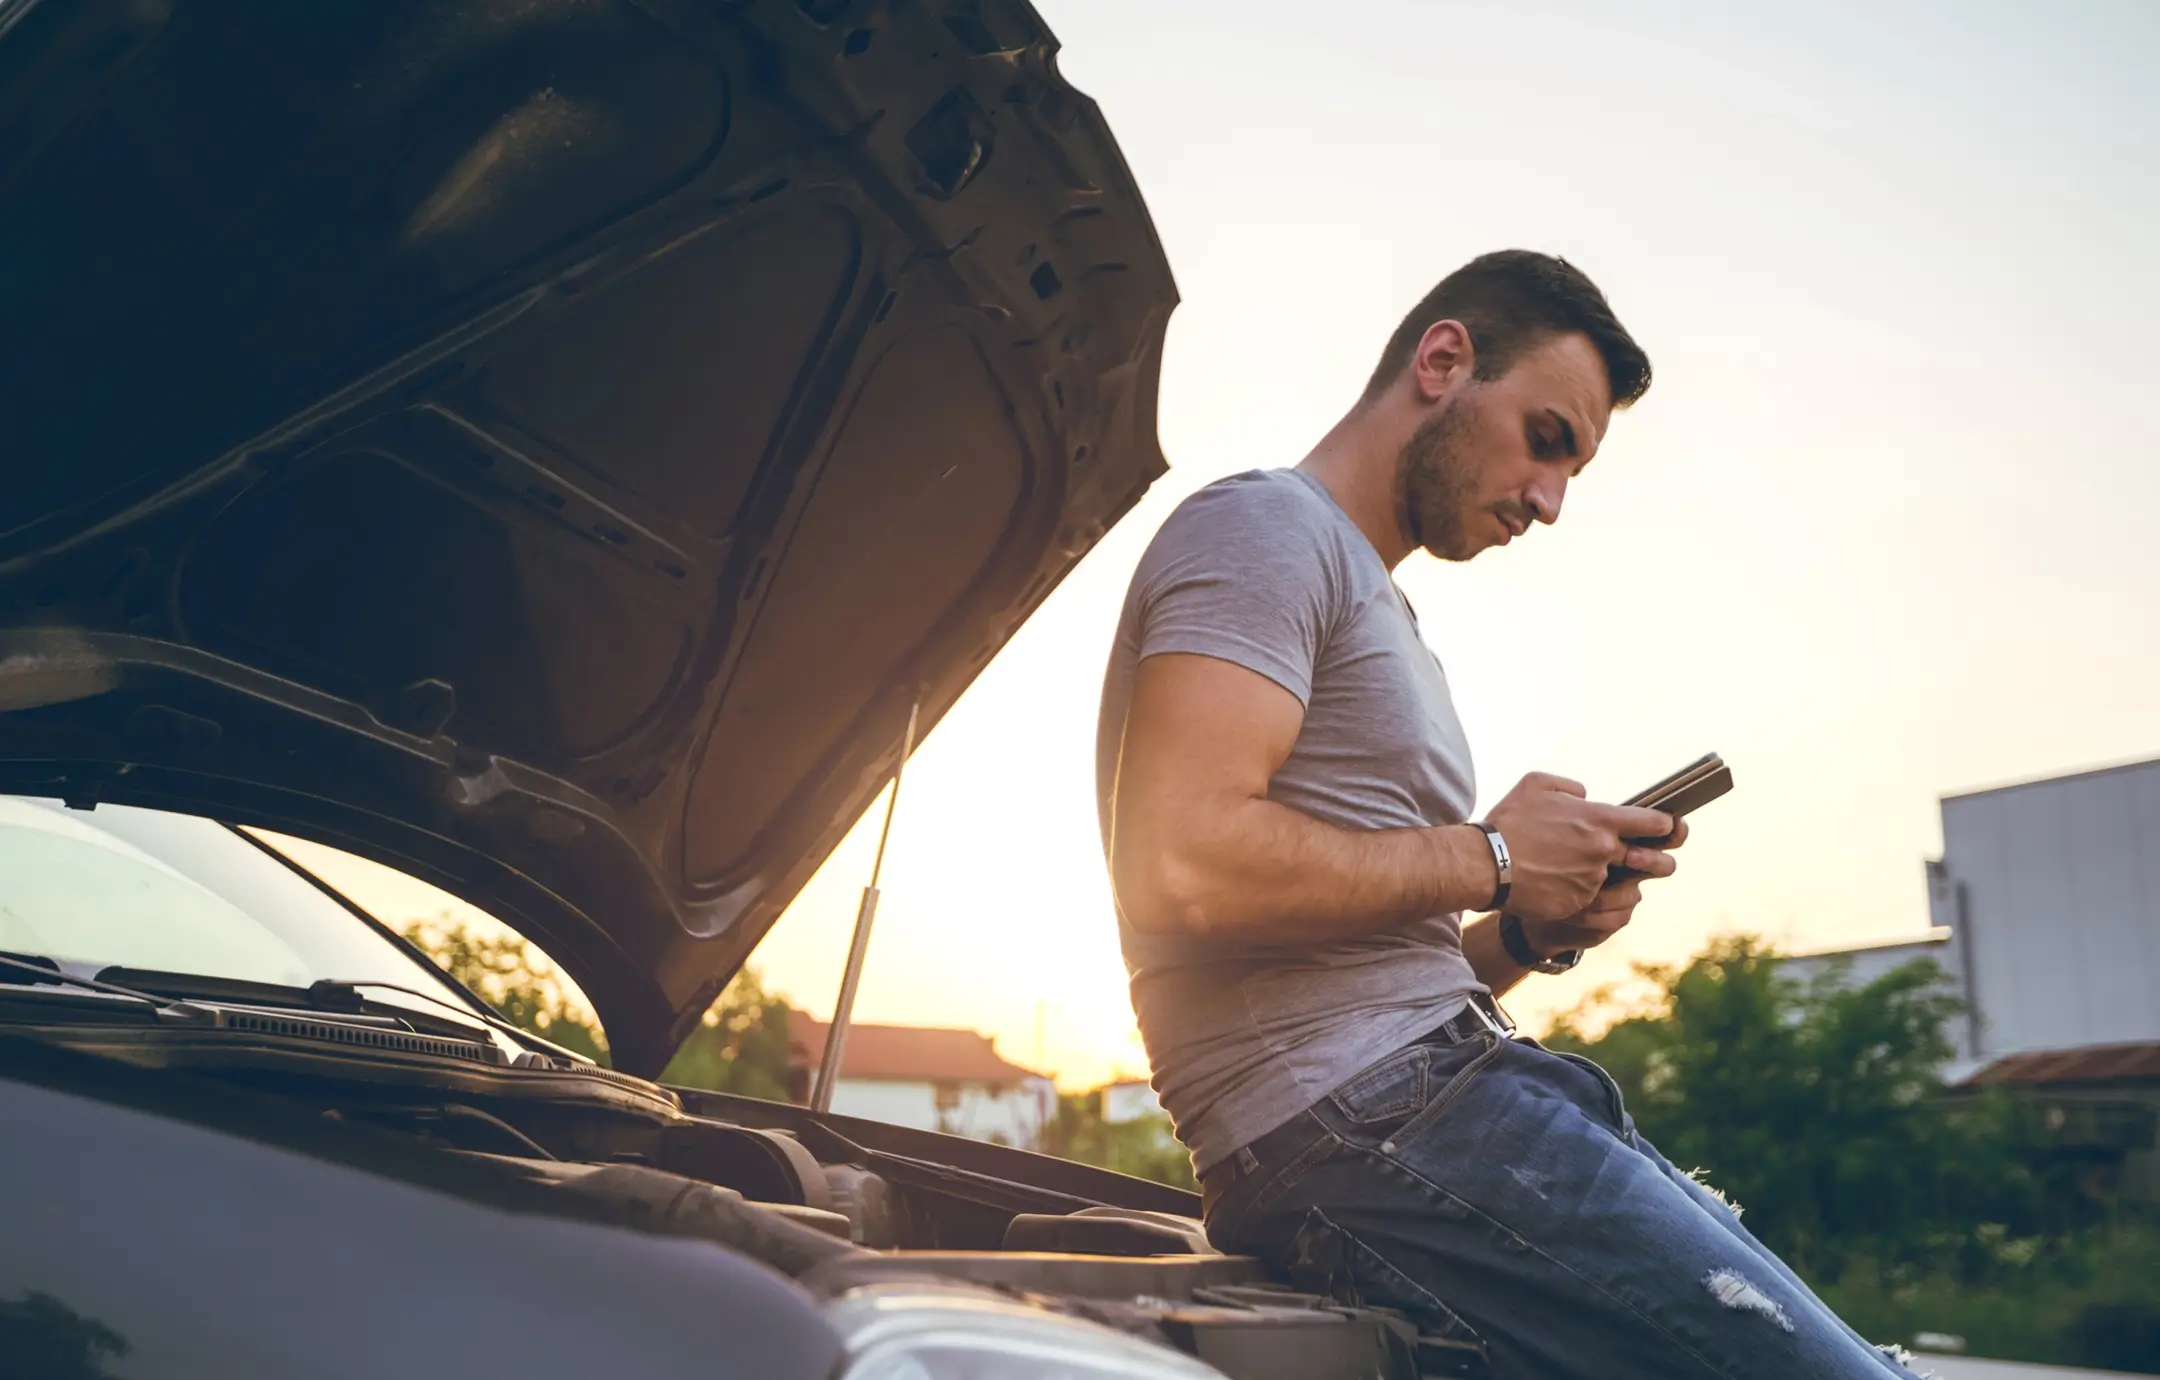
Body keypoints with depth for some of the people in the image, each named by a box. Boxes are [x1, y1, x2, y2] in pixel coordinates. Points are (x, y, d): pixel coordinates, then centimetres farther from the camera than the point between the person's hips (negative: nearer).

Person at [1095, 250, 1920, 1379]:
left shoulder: (1377, 608, 28)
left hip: (1425, 1086, 10)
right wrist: (1489, 859, -10)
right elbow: (1179, 868, -21)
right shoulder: (1268, 531, -4)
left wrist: (1529, 934, 8)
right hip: (1353, 1118, -10)